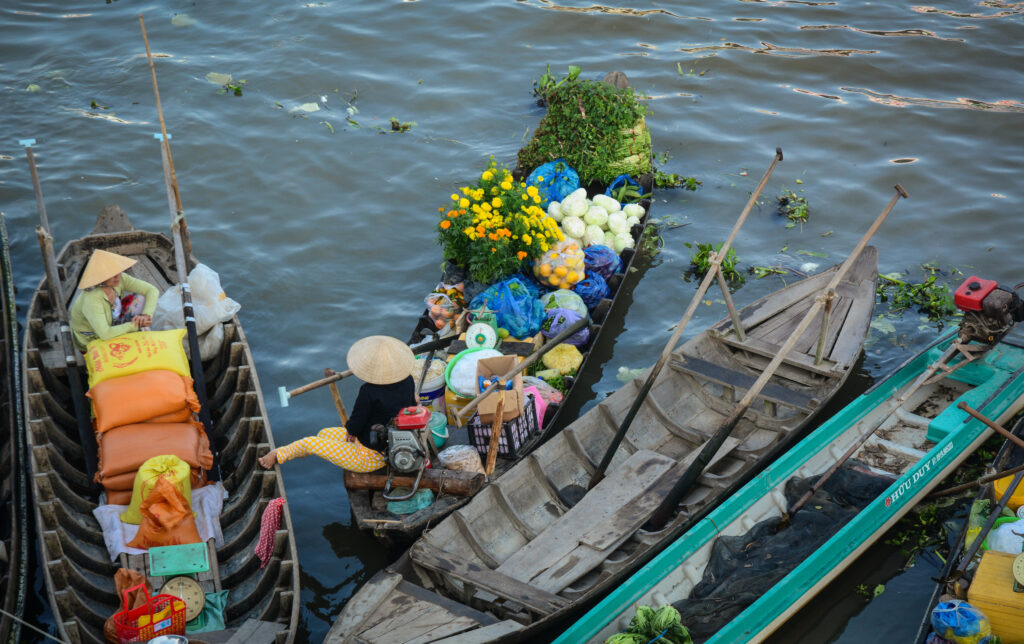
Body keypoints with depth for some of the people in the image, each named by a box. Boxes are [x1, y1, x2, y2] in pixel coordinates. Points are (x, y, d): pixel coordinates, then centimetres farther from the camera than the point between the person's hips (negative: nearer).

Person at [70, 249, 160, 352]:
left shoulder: (119, 279, -20)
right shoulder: (91, 298, -38)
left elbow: (152, 290, -16)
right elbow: (105, 334, -46)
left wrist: (146, 315, -34)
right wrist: (135, 325, -34)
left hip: (111, 326, 7)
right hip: (92, 341, -7)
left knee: (141, 297, -8)